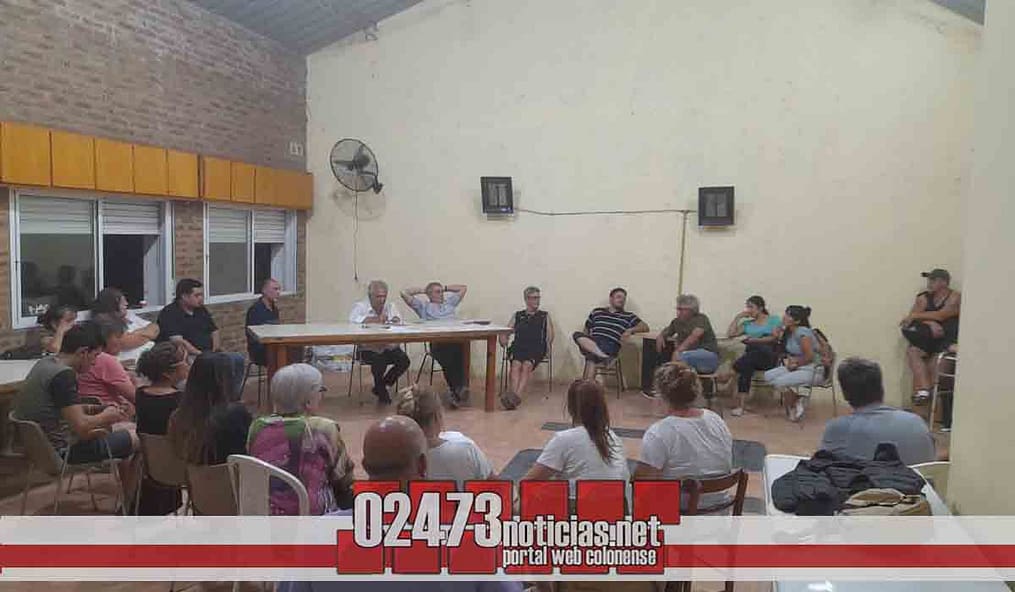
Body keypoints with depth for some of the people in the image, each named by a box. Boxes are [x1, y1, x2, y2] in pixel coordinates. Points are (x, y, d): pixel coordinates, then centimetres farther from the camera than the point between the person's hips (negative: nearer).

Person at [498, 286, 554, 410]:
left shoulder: (545, 316, 27)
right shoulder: (517, 316, 28)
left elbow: (550, 334, 13)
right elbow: (505, 332, 20)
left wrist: (547, 345, -8)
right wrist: (503, 339, -3)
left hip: (536, 348, -1)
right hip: (518, 347, 1)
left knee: (527, 365, -34)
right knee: (516, 364, -32)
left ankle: (517, 395, -49)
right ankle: (513, 395, -48)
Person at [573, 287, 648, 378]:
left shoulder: (629, 316, 19)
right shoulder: (596, 311, 25)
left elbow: (645, 327, 11)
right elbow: (586, 330, 28)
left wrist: (630, 330, -5)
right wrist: (585, 341, 7)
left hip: (611, 345, -3)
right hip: (593, 342, 3)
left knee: (591, 356, -36)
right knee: (577, 335, -31)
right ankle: (601, 354, -47)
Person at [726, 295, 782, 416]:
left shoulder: (774, 320, 14)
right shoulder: (747, 324, 25)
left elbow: (774, 338, -3)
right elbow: (730, 334, 13)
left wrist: (755, 340, -15)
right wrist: (738, 317, 11)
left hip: (769, 357, -3)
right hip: (752, 359, 3)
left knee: (754, 347, -38)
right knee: (747, 366, -35)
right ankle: (740, 405, -44)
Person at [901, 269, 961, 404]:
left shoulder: (955, 297, -2)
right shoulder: (924, 298, 11)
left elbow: (941, 315, -16)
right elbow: (913, 317, -1)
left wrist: (915, 316, -11)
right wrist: (929, 323, -20)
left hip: (949, 339, -4)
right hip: (929, 338, 4)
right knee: (912, 350, -24)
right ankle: (923, 390, -35)